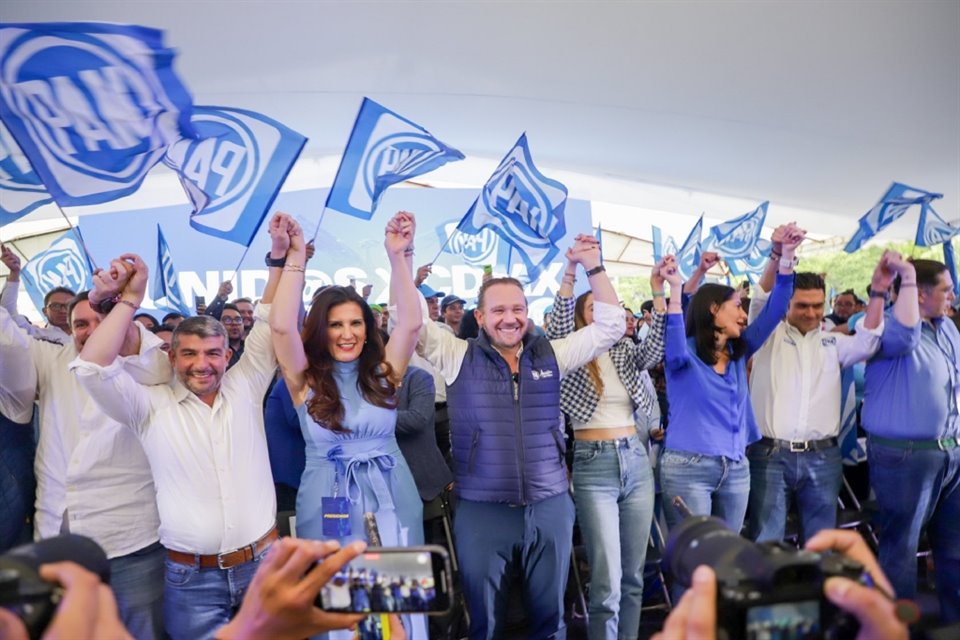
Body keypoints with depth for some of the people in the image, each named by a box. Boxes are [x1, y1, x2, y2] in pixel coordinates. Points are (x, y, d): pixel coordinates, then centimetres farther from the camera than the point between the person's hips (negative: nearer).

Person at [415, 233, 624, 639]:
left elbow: (610, 326, 4)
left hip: (550, 508, 2)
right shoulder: (458, 357, -2)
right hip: (482, 512, -2)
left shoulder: (550, 355, 4)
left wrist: (593, 267, -2)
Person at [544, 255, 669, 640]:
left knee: (633, 575, 13)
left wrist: (658, 293, -15)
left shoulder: (625, 352, 11)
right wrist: (570, 273, -29)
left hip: (636, 460, 5)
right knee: (607, 582, -5)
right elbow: (558, 327, -20)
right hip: (594, 466, -5)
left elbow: (657, 350, -7)